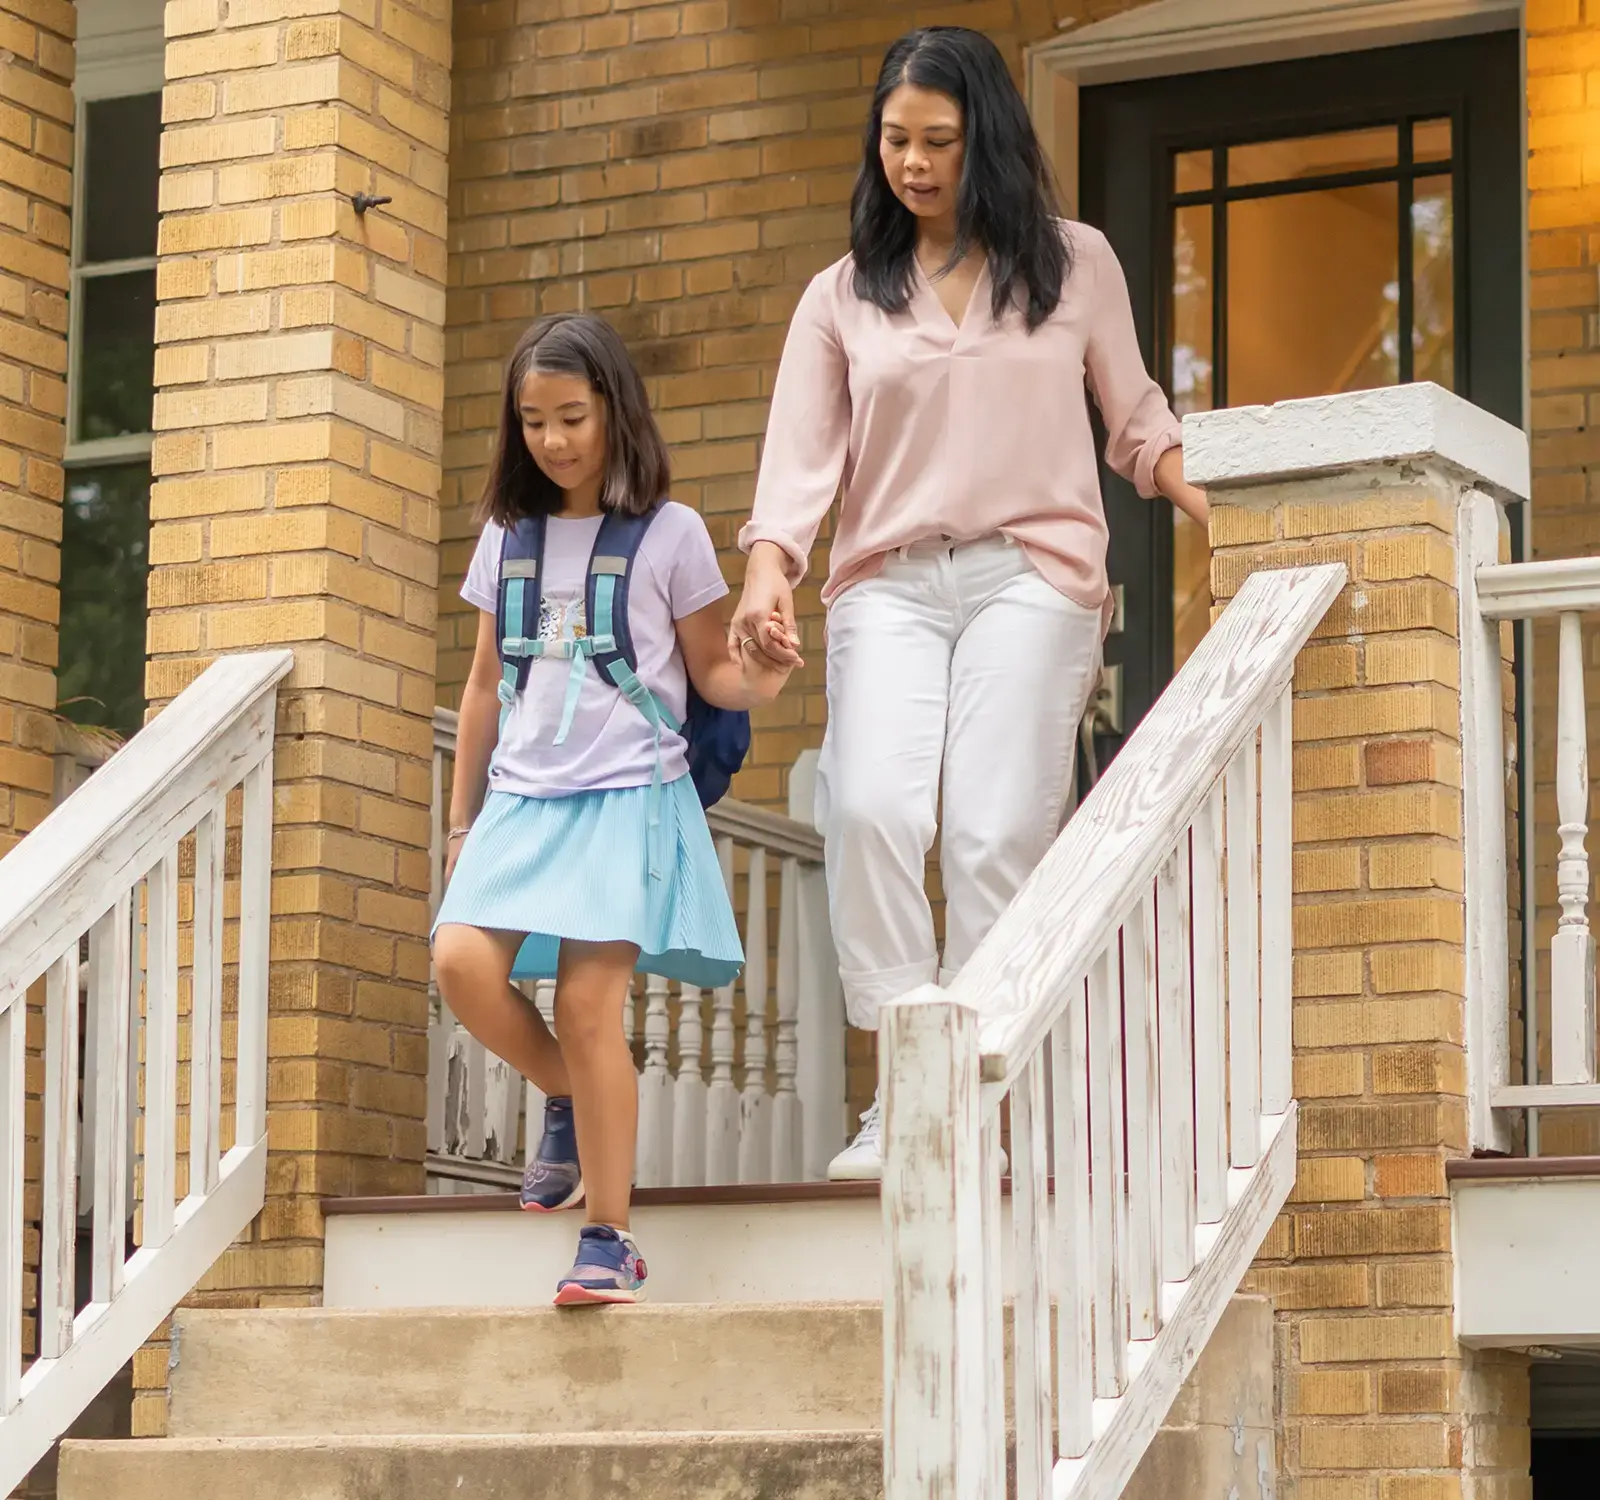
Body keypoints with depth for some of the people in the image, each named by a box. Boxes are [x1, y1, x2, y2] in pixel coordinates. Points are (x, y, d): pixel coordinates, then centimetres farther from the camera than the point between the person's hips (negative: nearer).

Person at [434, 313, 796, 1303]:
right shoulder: (509, 536, 13)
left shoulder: (670, 534, 1)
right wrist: (463, 820, 20)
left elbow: (709, 672, 5)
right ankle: (569, 1101, 11)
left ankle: (610, 1240, -5)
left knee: (589, 1003, -13)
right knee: (463, 963, -18)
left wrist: (755, 681, -18)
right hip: (524, 797, 4)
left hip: (628, 797, -4)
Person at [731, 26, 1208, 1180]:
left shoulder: (1075, 264, 11)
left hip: (1032, 574, -1)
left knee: (996, 834, -14)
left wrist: (1203, 498, -2)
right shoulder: (843, 296, 13)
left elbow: (1134, 414, 17)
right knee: (870, 809, -20)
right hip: (888, 584, 1)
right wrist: (770, 567, -12)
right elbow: (803, 450, 5)